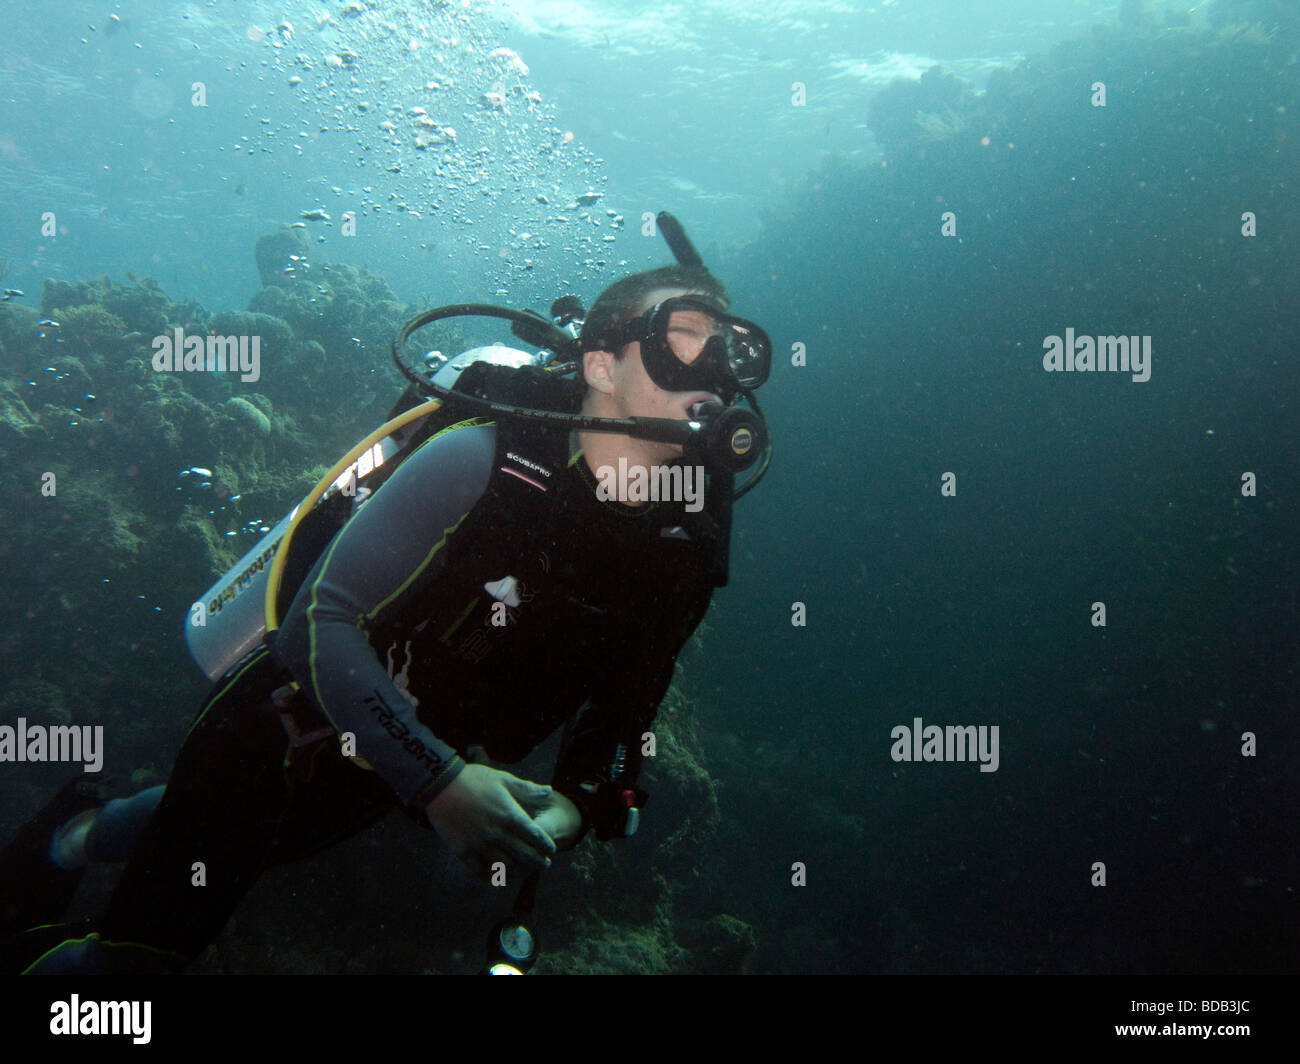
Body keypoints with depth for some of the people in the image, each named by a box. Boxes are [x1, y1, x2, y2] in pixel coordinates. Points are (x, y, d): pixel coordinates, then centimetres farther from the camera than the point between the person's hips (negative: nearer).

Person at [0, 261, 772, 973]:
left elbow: (616, 712, 1)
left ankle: (82, 836, 59)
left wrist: (574, 807, -20)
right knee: (135, 955, 3)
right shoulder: (484, 462, -28)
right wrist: (440, 782, -39)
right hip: (280, 735, -6)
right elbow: (320, 624, -29)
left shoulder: (685, 558, -12)